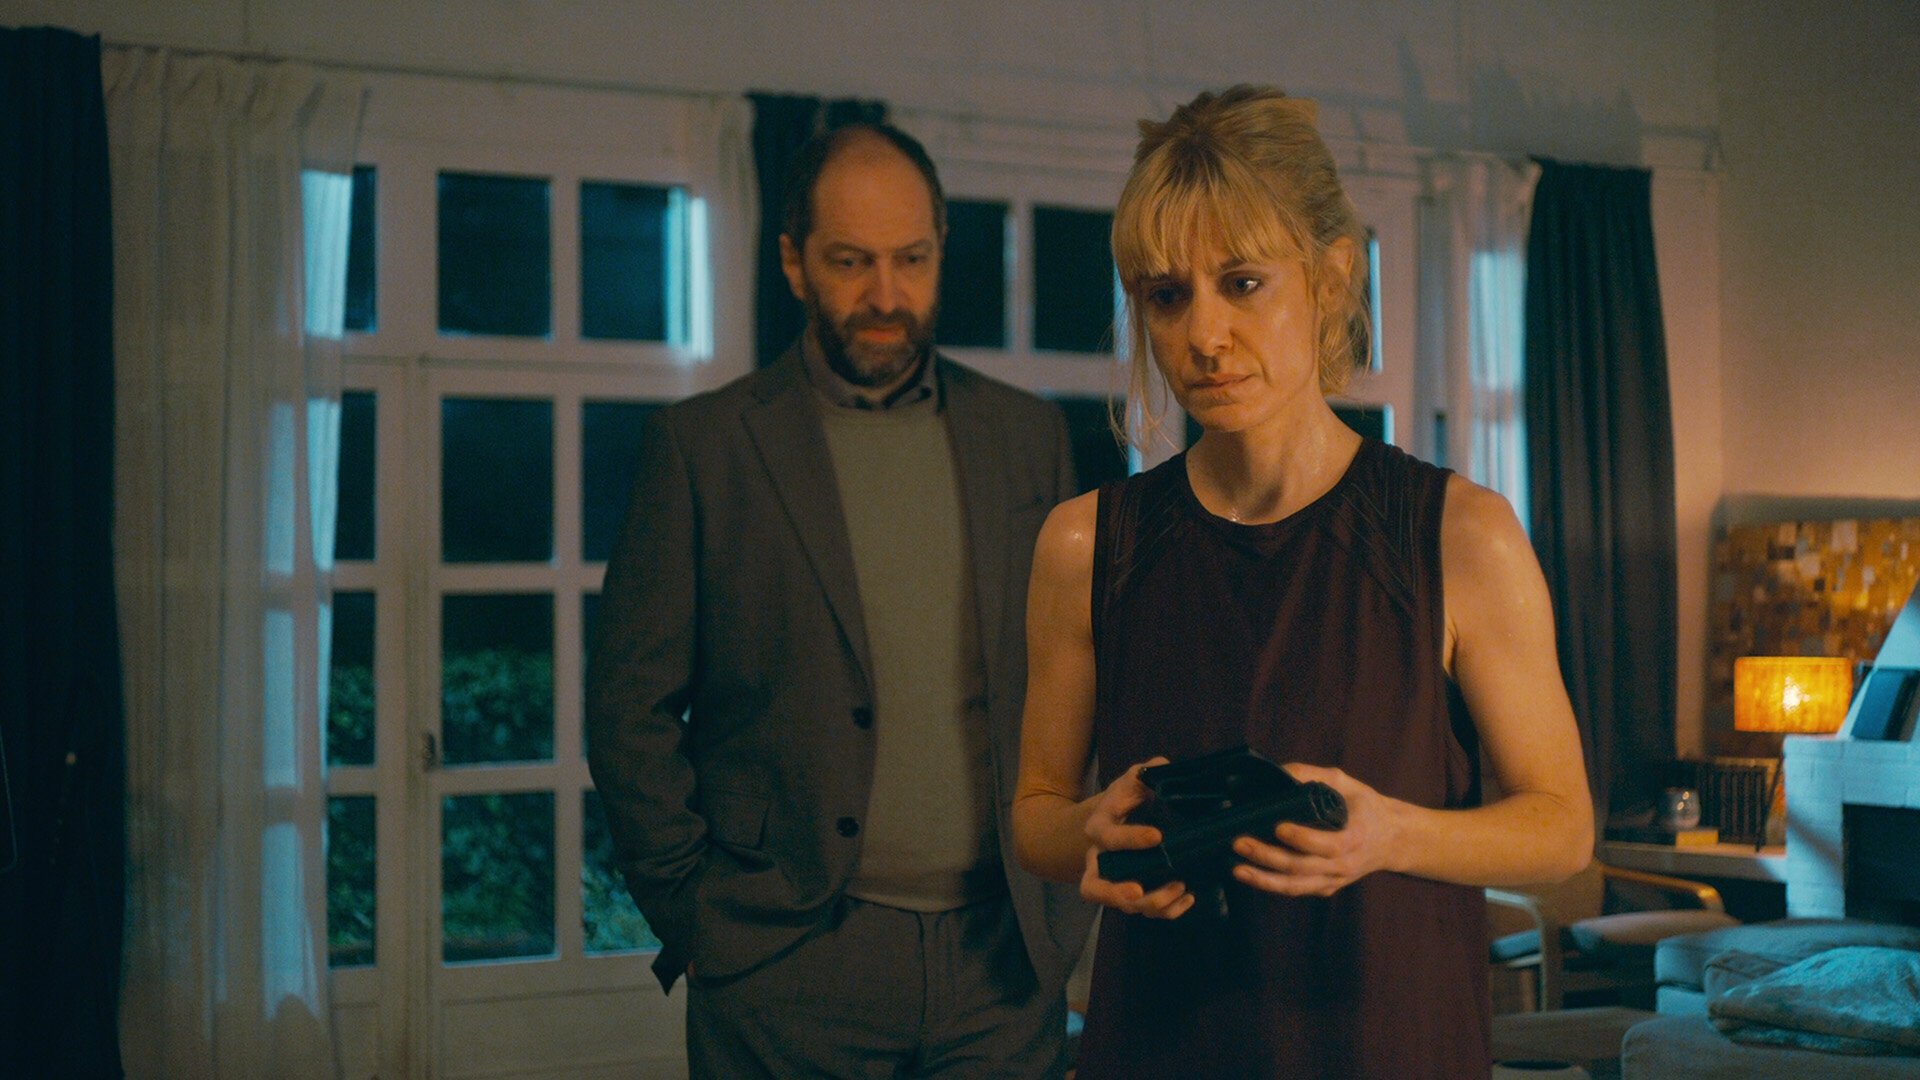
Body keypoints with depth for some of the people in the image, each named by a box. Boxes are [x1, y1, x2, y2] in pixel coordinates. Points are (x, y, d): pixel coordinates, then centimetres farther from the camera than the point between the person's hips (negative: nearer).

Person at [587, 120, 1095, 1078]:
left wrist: (1062, 888, 5)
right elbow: (630, 709, 0)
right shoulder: (702, 443, 0)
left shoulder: (1027, 436, 9)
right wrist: (695, 914, -4)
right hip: (788, 967, -2)